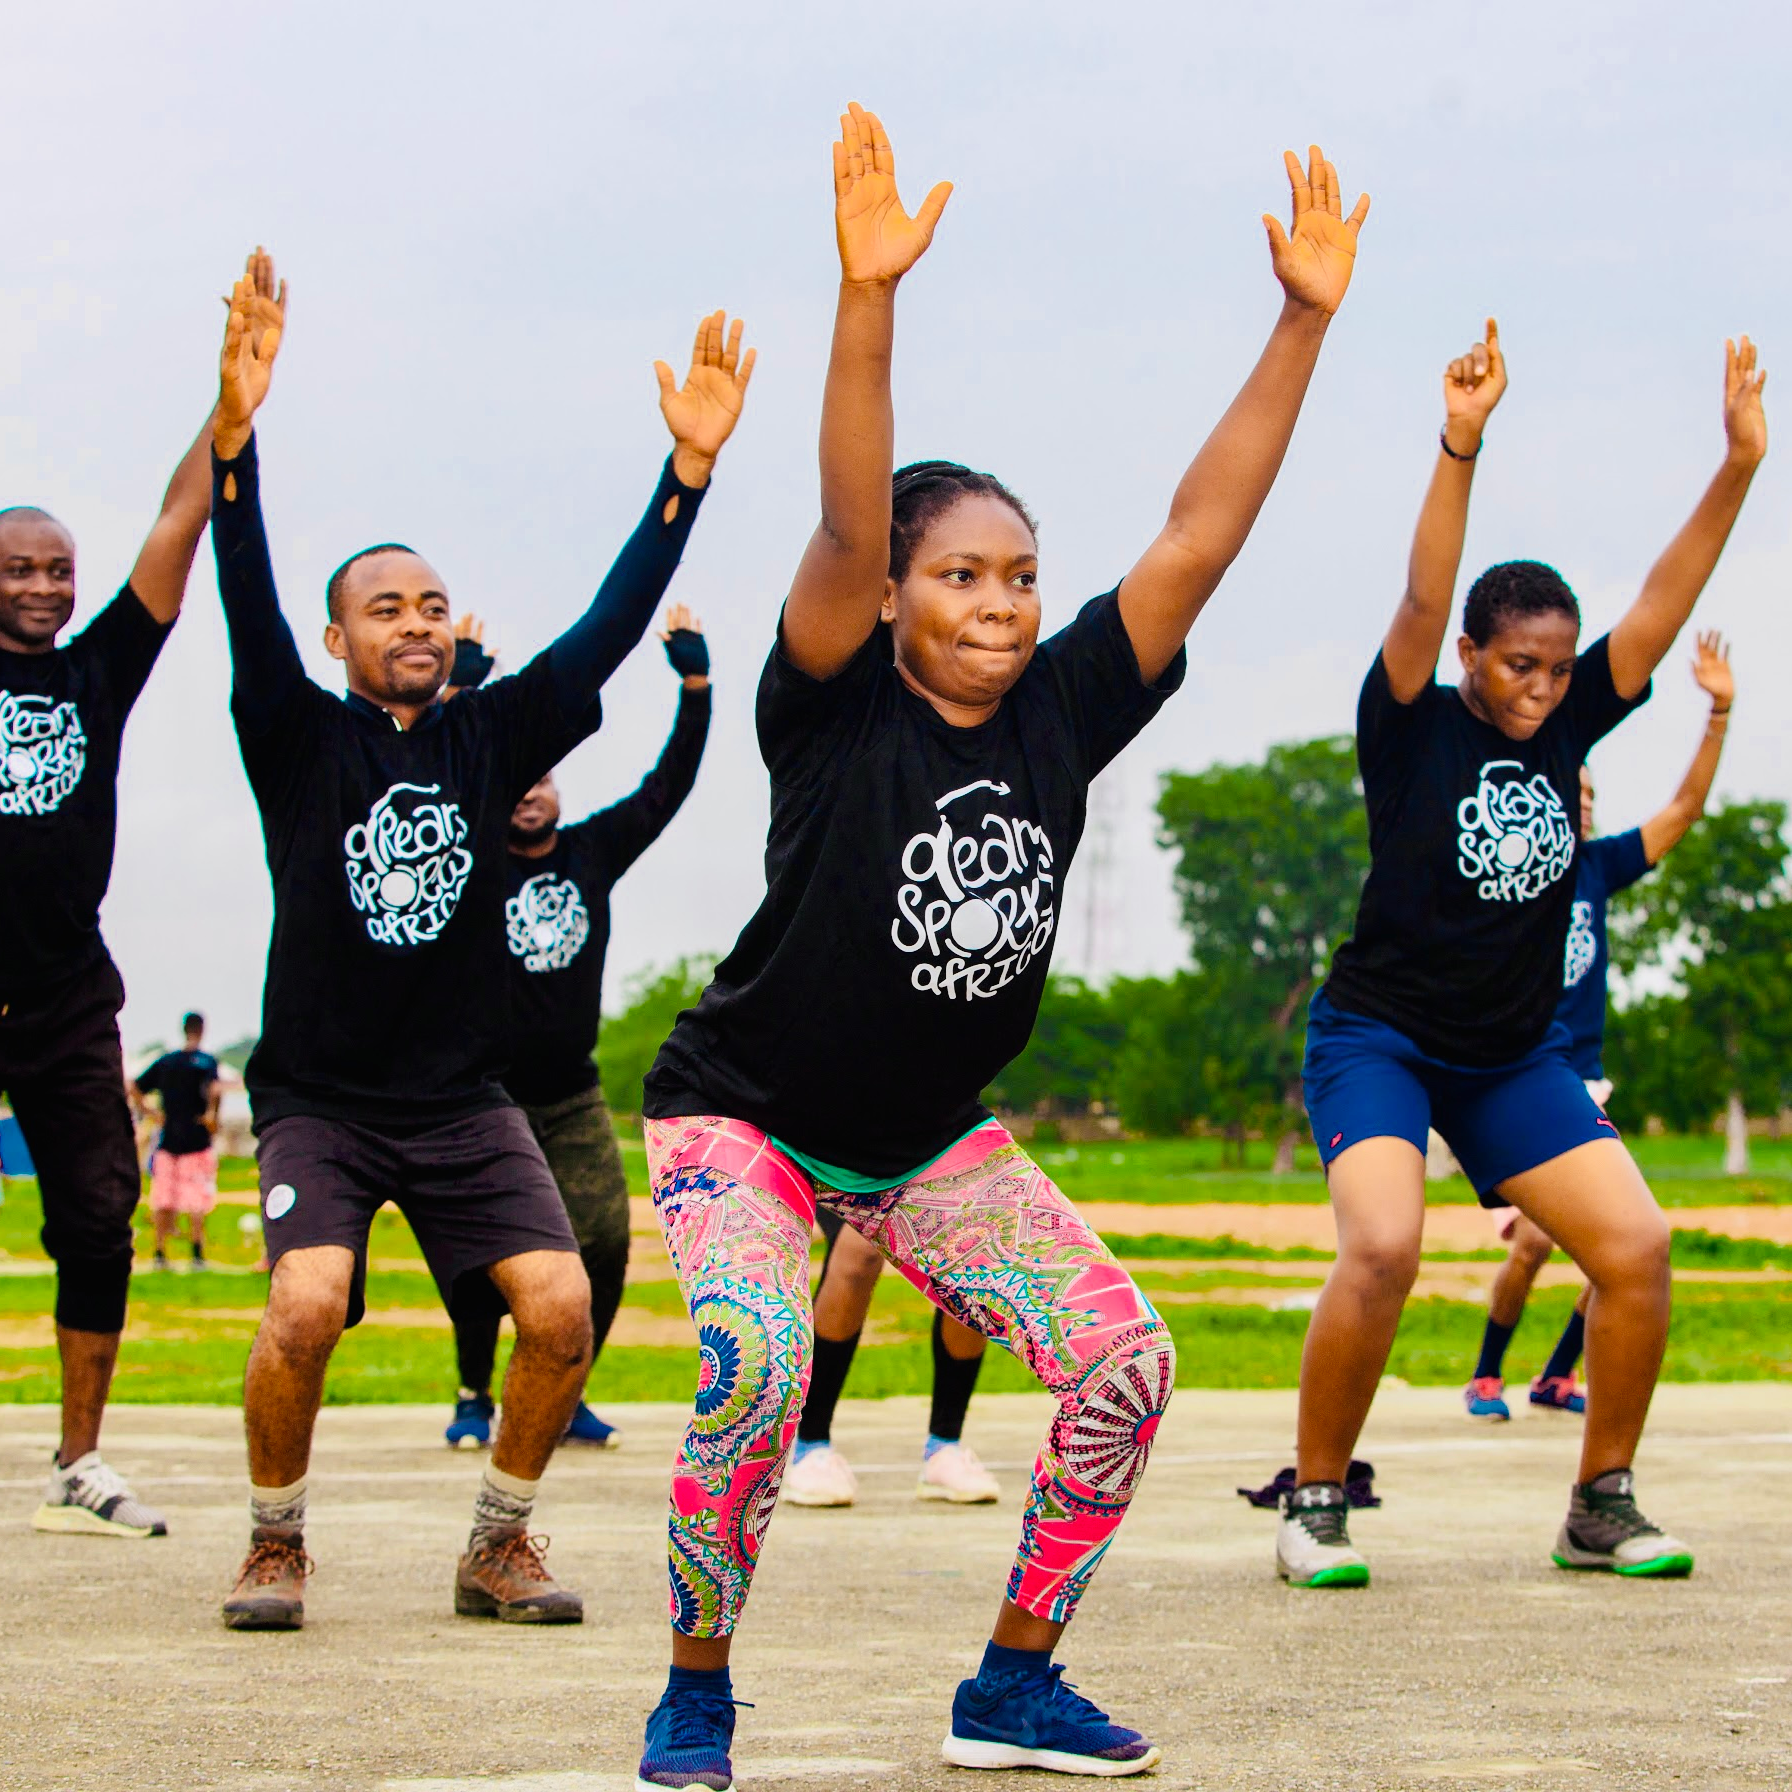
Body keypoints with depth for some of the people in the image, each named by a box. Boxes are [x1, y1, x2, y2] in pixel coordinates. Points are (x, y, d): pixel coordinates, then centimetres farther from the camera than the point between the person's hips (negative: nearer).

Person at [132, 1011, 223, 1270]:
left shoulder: (165, 1061, 10)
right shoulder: (206, 1061, -6)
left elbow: (134, 1088, 11)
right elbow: (215, 1088, -24)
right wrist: (211, 1113, -11)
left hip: (167, 1139, 4)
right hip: (196, 1139, -4)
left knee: (163, 1202, 8)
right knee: (196, 1202, -1)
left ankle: (160, 1253, 8)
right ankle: (197, 1253, -6)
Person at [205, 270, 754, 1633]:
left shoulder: (493, 738, 5)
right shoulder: (301, 740, -1)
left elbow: (611, 626, -3)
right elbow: (250, 610, -17)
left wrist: (690, 467, -13)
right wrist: (234, 443, -33)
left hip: (463, 1097, 3)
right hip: (319, 1097, -3)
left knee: (563, 1306, -15)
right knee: (306, 1309, -24)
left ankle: (501, 1541, 8)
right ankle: (277, 1541, 1)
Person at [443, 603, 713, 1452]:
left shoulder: (594, 850, 6)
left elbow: (669, 786, 3)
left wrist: (695, 683, -5)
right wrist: (459, 689, -27)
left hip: (573, 1100, 3)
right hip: (487, 1095, -3)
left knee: (605, 1241, -5)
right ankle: (474, 1397, 12)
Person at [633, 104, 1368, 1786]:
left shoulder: (1062, 710, -7)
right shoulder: (836, 710, -19)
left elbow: (1195, 538, -12)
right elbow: (849, 522, -35)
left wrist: (1303, 321, -19)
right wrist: (868, 297, -49)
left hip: (931, 1132, 5)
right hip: (744, 1111, -5)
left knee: (1127, 1360, -7)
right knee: (756, 1368, -30)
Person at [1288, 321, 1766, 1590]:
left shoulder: (1568, 727, 3)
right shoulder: (1414, 728, -9)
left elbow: (1663, 608, -5)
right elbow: (1422, 601, -25)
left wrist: (1740, 465, -16)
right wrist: (1461, 447, -38)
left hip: (1517, 1051, 5)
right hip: (1379, 1035, -5)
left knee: (1638, 1248, -9)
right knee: (1382, 1249, -27)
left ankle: (1604, 1506, 6)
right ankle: (1315, 1506, -10)